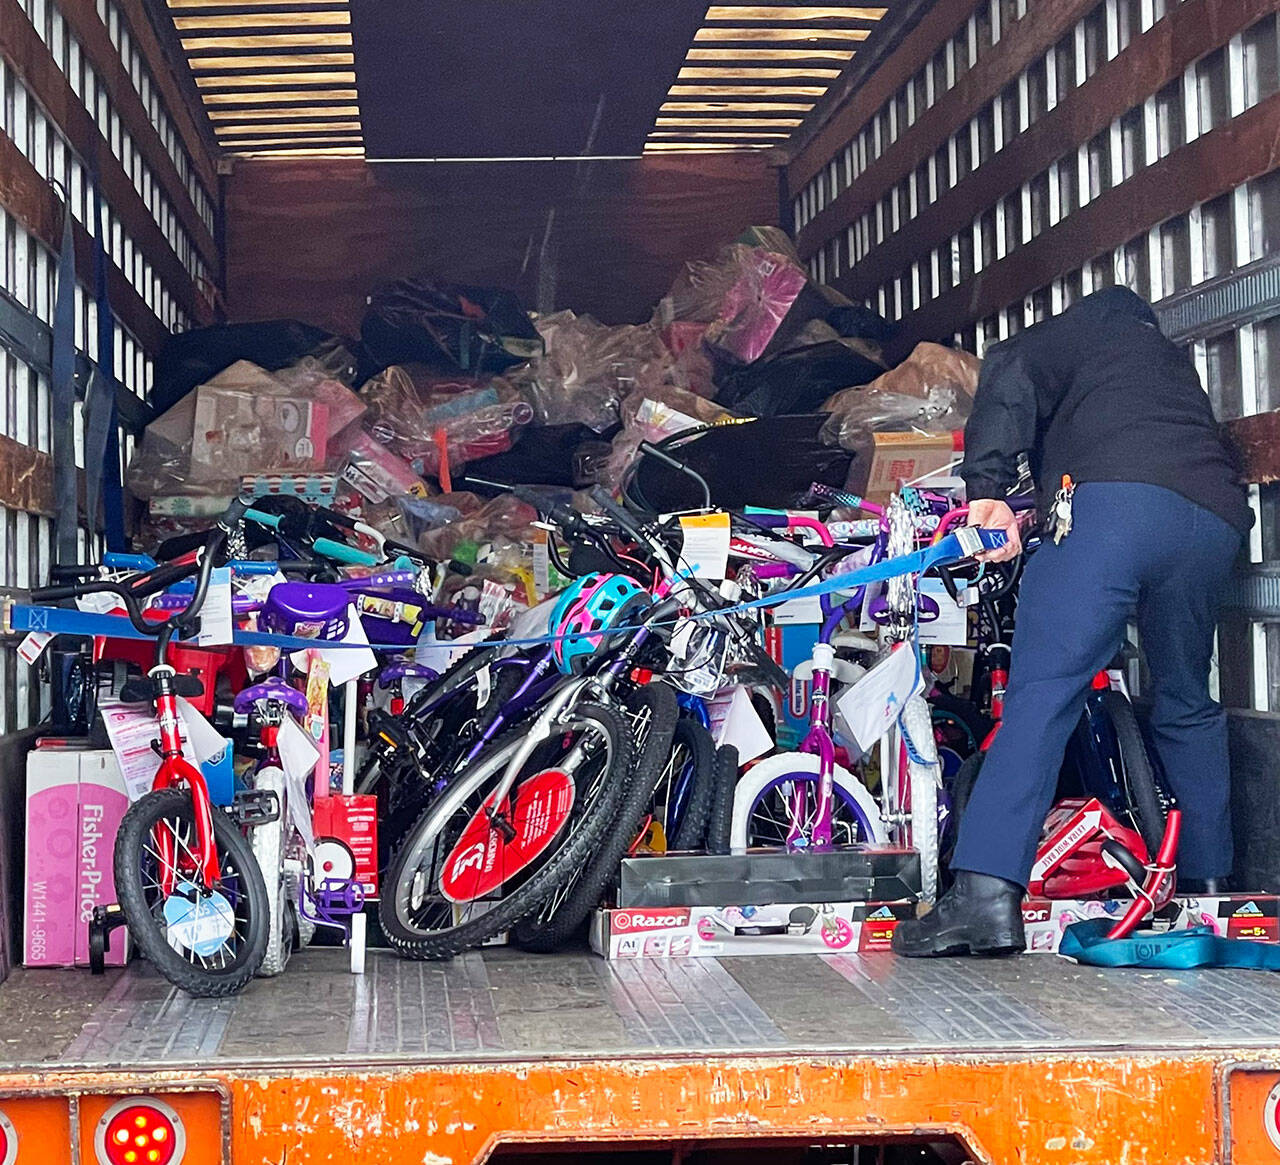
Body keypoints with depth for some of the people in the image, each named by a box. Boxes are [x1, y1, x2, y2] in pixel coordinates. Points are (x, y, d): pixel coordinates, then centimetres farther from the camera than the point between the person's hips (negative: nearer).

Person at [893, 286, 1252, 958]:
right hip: (1216, 520, 6)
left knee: (1042, 692, -15)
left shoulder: (1081, 329, 25)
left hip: (1114, 498, -6)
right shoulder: (1175, 364, 43)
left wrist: (988, 488, -6)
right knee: (1186, 706, 22)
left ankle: (986, 893, -28)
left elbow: (1011, 373, 5)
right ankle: (1209, 882, 26)